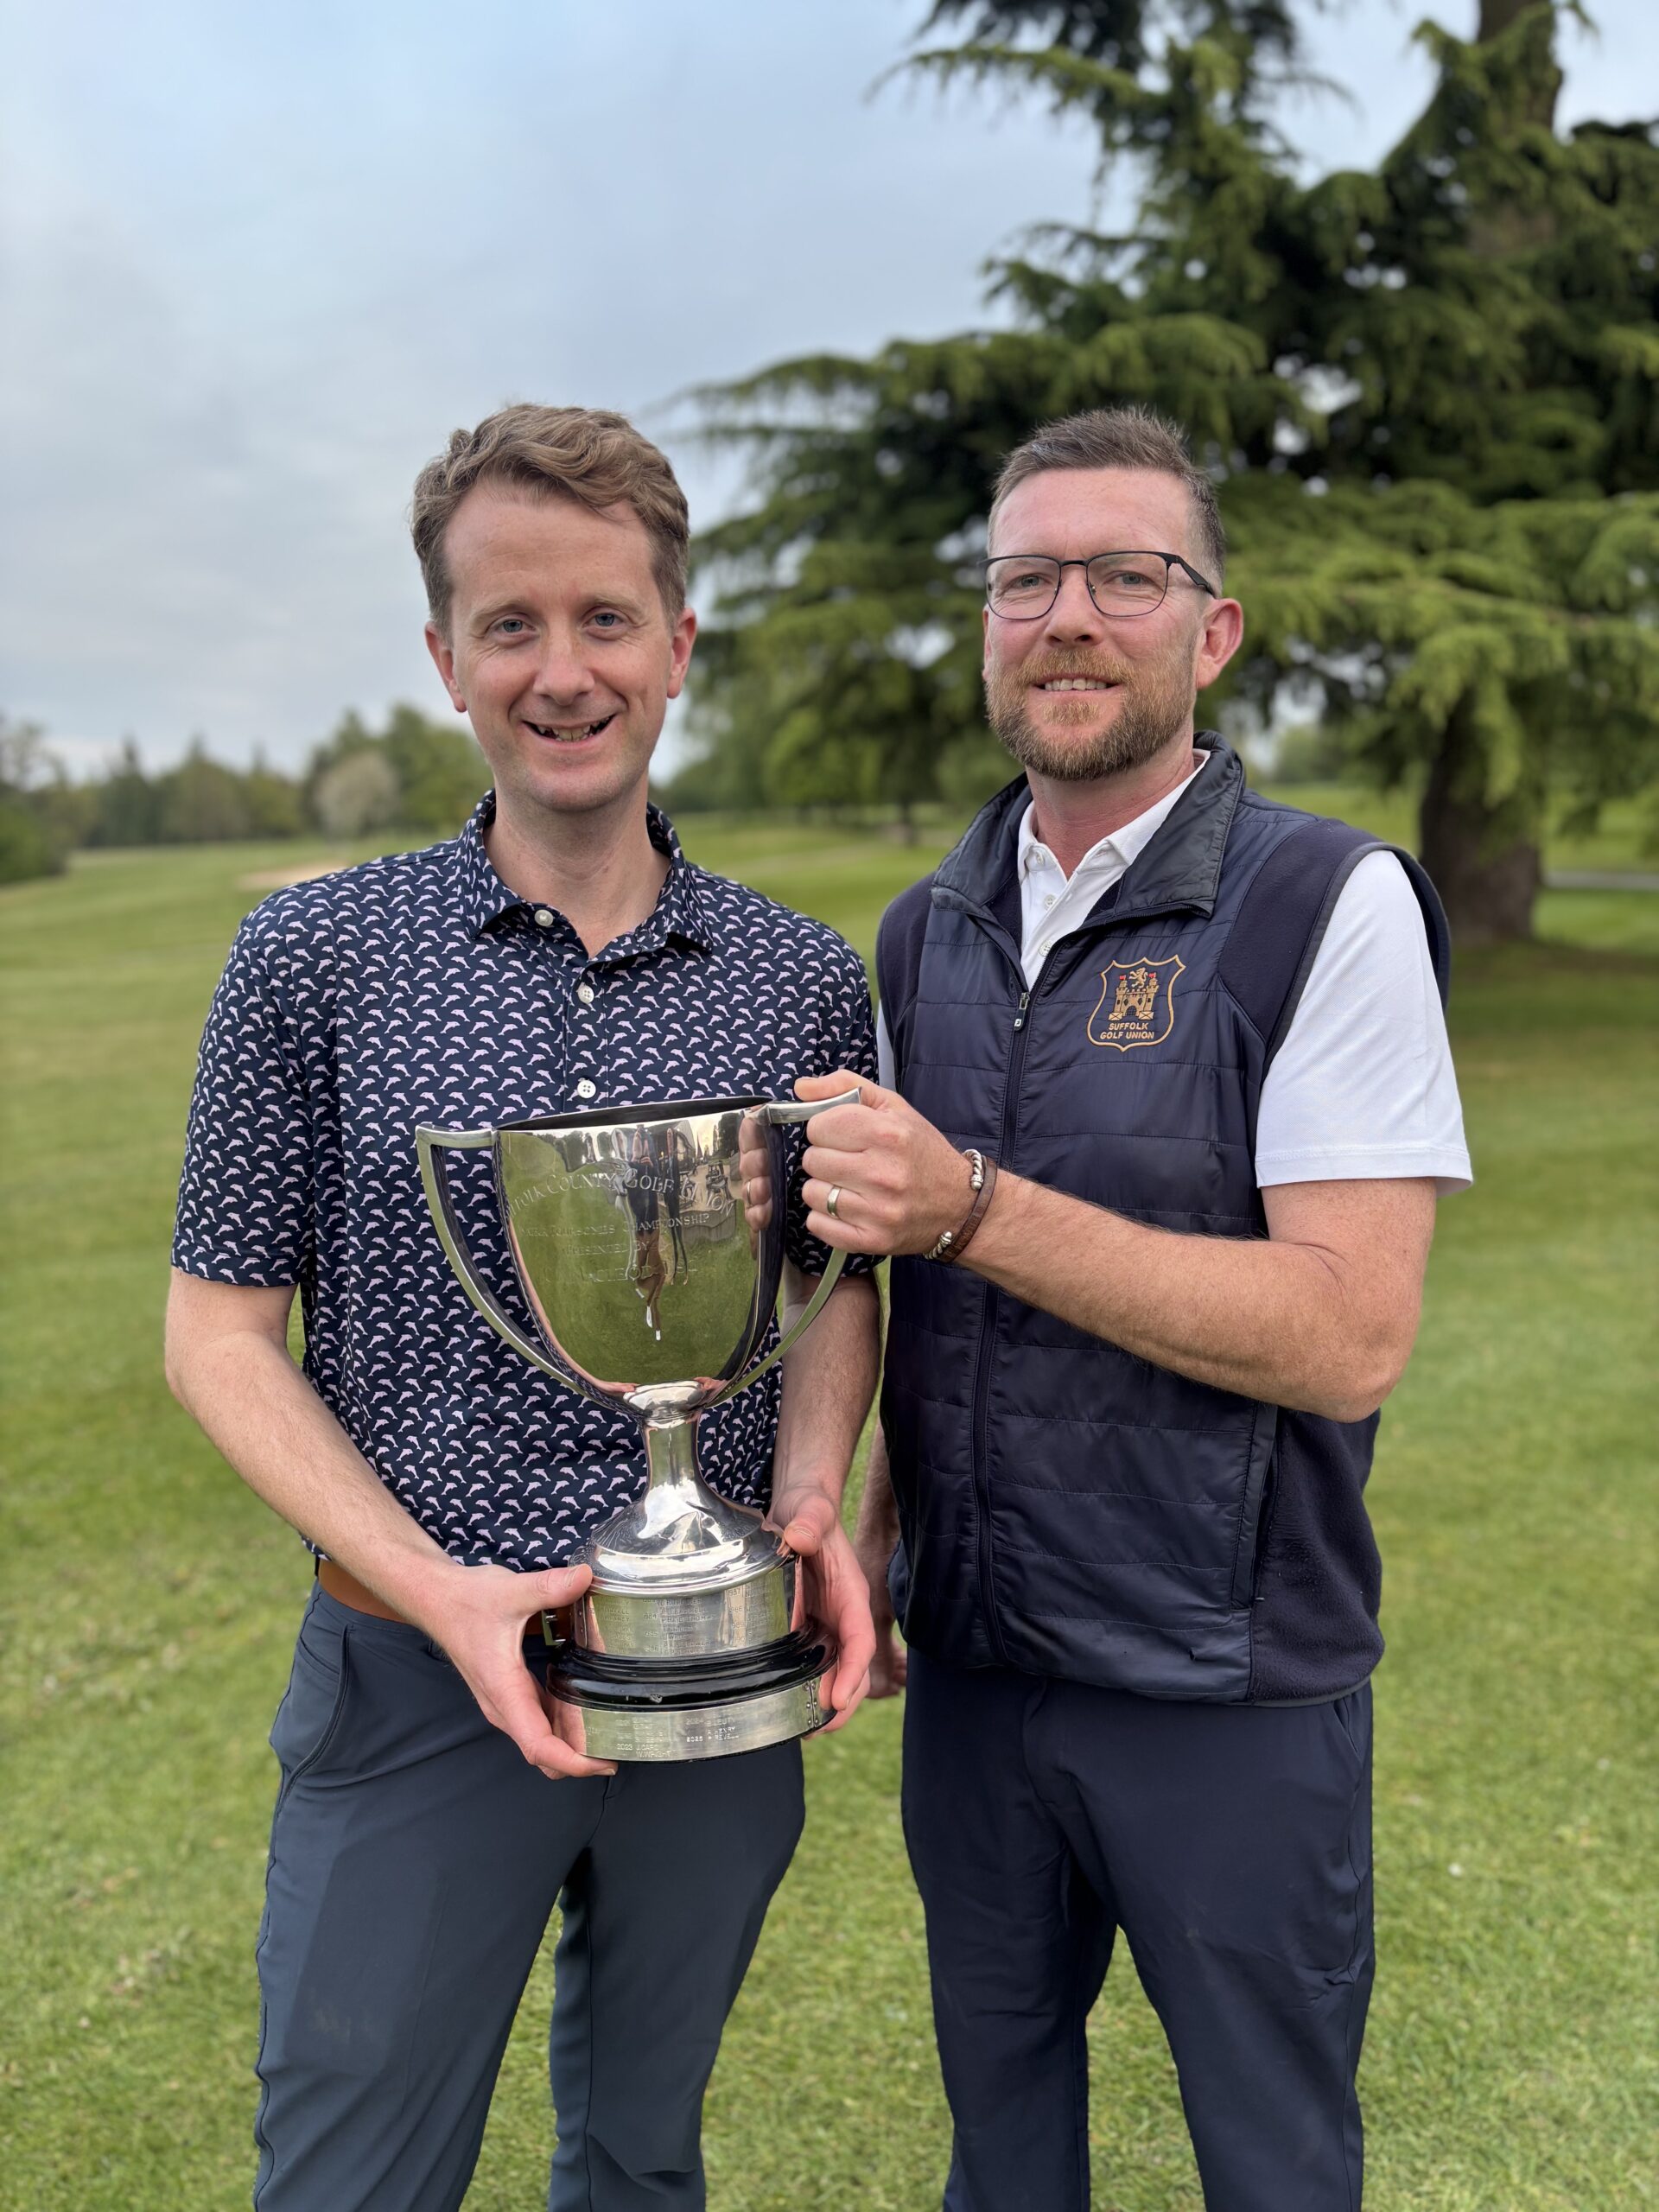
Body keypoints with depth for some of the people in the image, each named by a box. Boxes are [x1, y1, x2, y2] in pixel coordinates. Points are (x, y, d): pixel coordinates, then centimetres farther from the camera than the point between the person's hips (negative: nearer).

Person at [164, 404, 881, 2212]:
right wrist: (440, 1591, -16)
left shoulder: (806, 981, -1)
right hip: (413, 1686, -1)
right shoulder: (315, 957, -7)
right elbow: (221, 1324, -4)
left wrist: (811, 1496, -10)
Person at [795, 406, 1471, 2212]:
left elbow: (1348, 1336, -22)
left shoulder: (1328, 909, -14)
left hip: (1227, 1688, -4)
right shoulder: (926, 934, 5)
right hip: (972, 1658, 5)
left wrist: (971, 1211, -28)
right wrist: (877, 1530, 6)